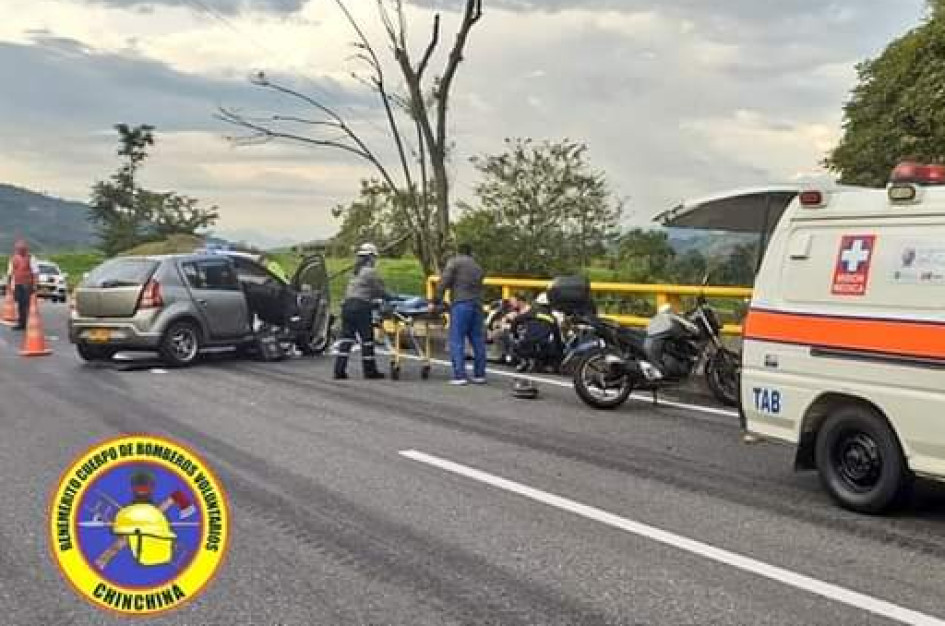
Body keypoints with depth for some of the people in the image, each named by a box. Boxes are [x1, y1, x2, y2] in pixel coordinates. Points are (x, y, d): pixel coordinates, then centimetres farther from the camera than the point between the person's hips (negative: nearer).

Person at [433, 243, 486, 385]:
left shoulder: (454, 262, 7)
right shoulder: (478, 268, 26)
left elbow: (444, 282, -2)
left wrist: (435, 302, 1)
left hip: (460, 305, -6)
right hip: (477, 305, 6)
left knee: (457, 341, -5)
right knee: (478, 341, 10)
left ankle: (460, 376, -10)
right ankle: (480, 375, 14)